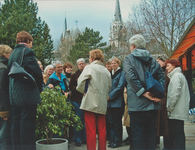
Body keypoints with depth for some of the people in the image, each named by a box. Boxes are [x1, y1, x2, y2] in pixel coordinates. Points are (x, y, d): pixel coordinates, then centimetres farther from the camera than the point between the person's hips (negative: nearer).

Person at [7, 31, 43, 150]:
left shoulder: (13, 53, 15)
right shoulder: (27, 52, -9)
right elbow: (37, 72, -14)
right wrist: (39, 88, 2)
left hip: (14, 97, 8)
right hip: (27, 96, -8)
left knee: (16, 126, 12)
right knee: (28, 126, -4)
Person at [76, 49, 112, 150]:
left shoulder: (89, 67, -3)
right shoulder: (106, 71, 12)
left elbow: (80, 82, -11)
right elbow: (109, 87, 13)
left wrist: (84, 92, 4)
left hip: (91, 102, -5)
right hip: (102, 104, 5)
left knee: (91, 130, -2)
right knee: (102, 129, 12)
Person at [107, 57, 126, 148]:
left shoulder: (121, 74, -4)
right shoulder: (110, 74, 16)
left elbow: (120, 87, -13)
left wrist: (110, 96, -14)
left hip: (117, 102, -6)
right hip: (110, 102, 6)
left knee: (117, 122, 0)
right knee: (111, 122, 9)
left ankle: (117, 141, 9)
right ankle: (112, 140, 17)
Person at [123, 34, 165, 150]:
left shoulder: (129, 58, 0)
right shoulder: (153, 60, 14)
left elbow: (131, 77, -15)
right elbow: (162, 77, 3)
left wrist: (143, 92, -13)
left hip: (137, 104, -5)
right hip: (153, 104, 5)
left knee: (138, 134, 1)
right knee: (151, 133, 13)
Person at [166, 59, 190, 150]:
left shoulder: (176, 76, -9)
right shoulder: (180, 75, 22)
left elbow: (175, 94, -20)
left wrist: (169, 107, -12)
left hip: (176, 112, -10)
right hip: (180, 112, 10)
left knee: (177, 134, -9)